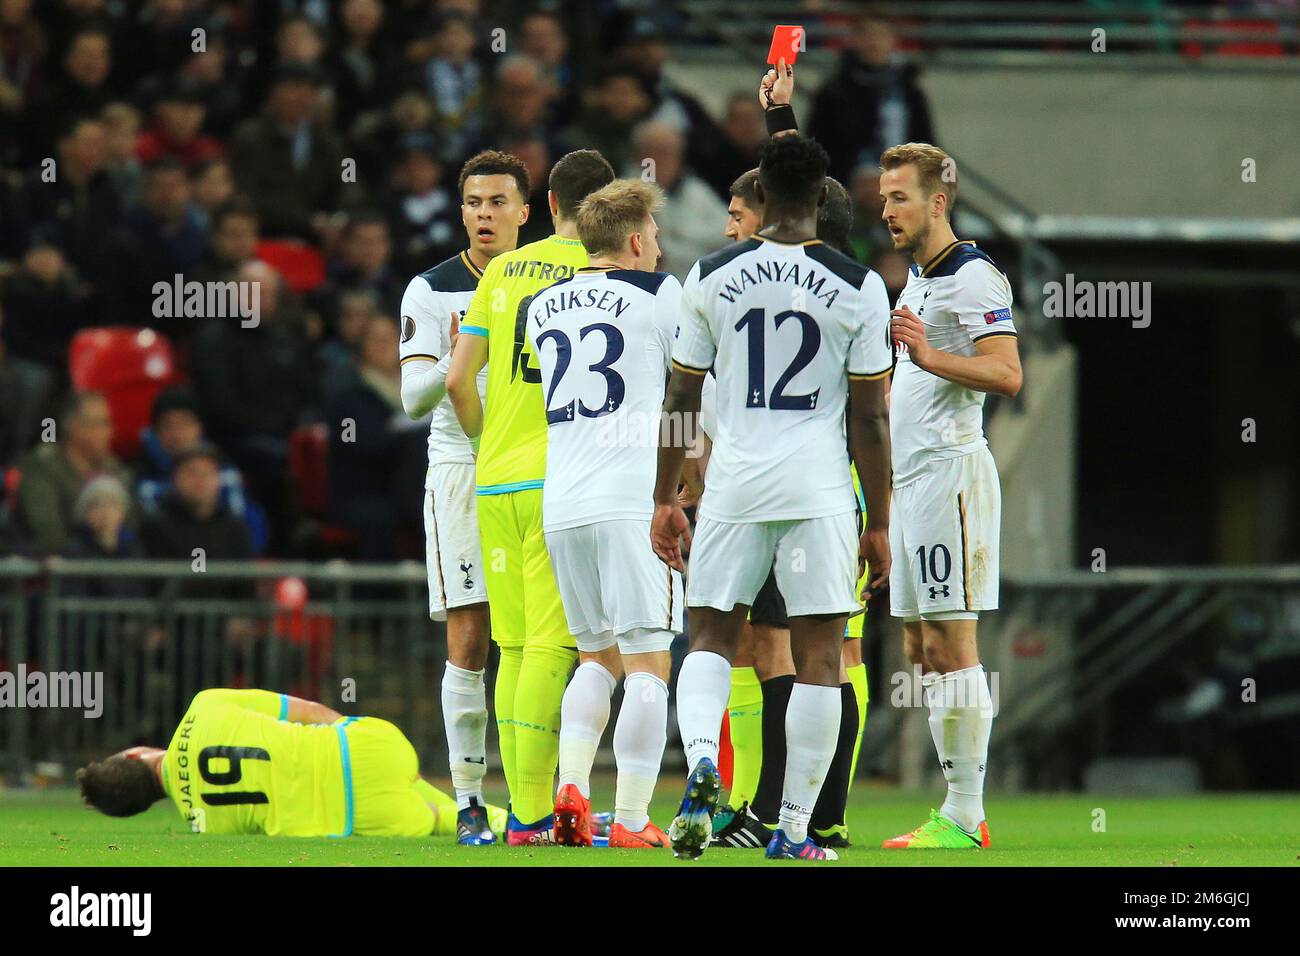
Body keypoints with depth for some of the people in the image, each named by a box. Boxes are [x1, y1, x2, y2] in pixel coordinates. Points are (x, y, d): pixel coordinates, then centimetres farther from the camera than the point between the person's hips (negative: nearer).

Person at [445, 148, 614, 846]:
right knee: (552, 645, -8)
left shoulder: (502, 271, 10)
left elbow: (458, 381, 7)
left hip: (496, 481, 5)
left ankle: (526, 806, 10)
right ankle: (532, 812, -14)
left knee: (515, 647, 10)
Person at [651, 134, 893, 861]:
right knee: (818, 656, 5)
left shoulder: (712, 278, 1)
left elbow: (682, 401, 6)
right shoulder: (857, 288, -3)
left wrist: (665, 499, 16)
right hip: (820, 487, -1)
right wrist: (879, 524, 6)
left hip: (734, 482, 1)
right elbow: (869, 418, -1)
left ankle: (701, 759, -14)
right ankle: (795, 830, 4)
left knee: (712, 636, 14)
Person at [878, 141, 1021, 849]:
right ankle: (961, 809, 11)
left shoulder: (972, 275, -10)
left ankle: (964, 817, -11)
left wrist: (929, 357, -31)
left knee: (949, 643, -11)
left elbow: (1006, 372, -21)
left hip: (949, 468, -10)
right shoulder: (917, 277, 21)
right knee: (921, 648, 9)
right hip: (909, 474, 10)